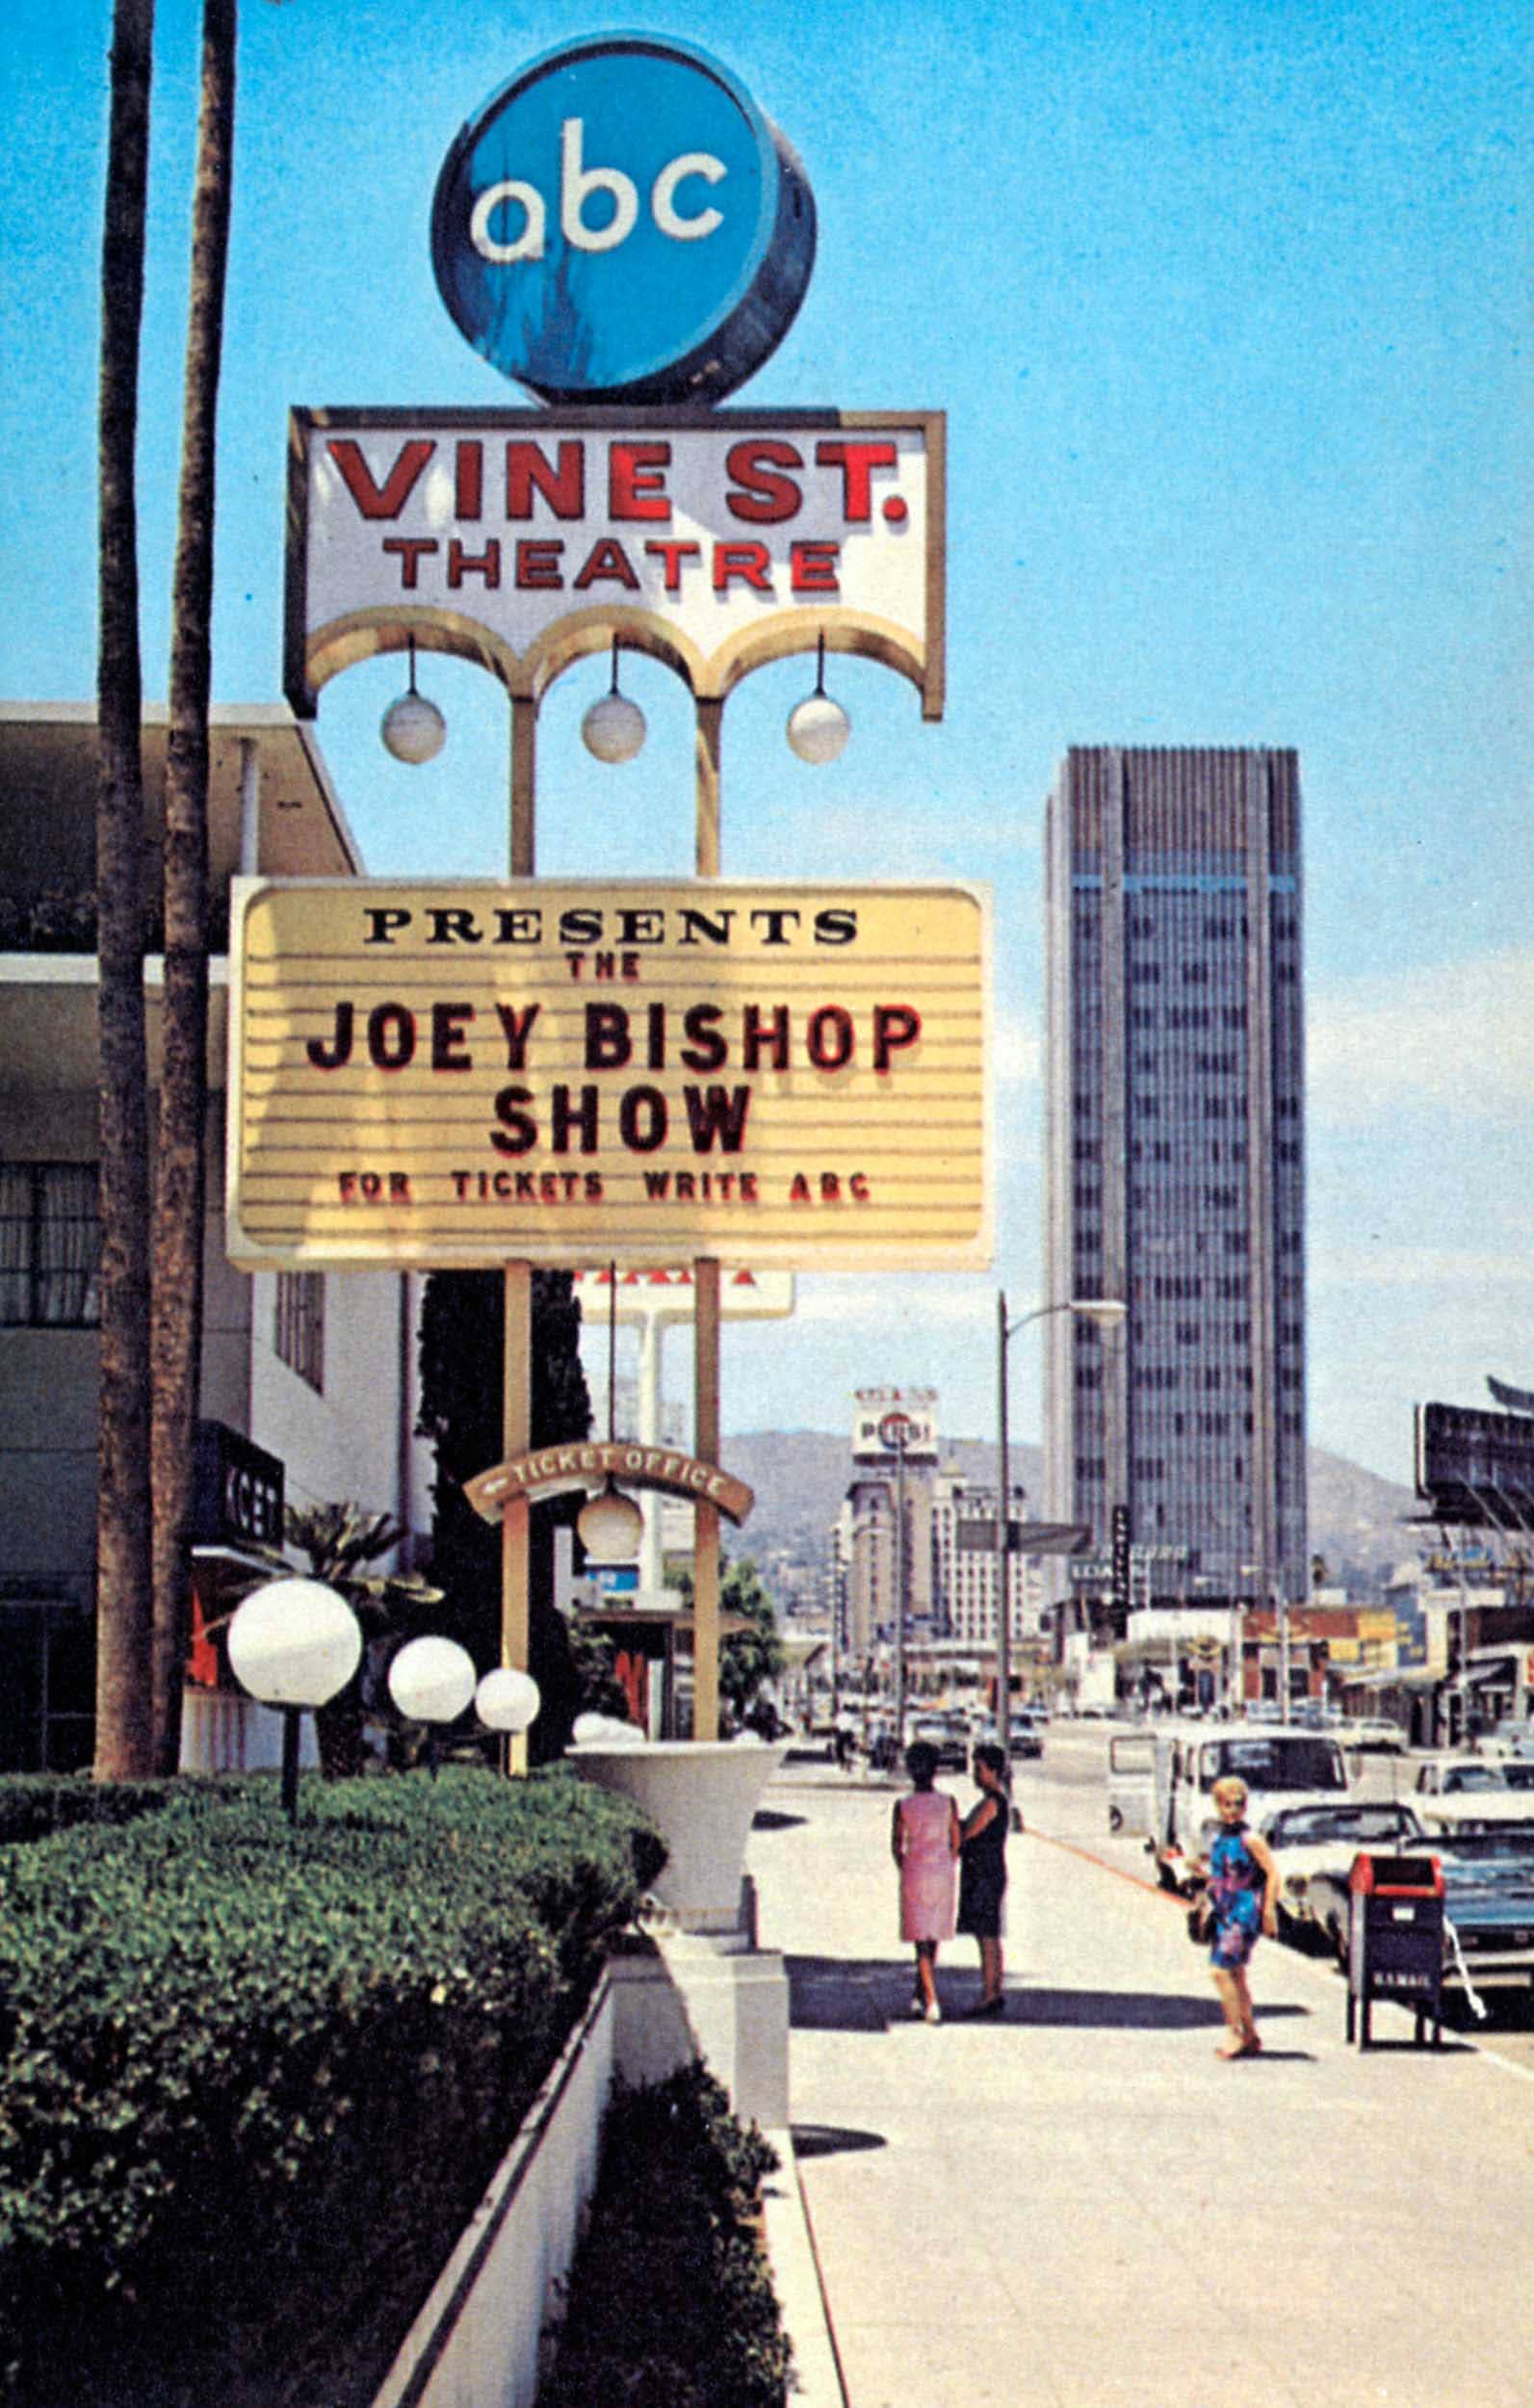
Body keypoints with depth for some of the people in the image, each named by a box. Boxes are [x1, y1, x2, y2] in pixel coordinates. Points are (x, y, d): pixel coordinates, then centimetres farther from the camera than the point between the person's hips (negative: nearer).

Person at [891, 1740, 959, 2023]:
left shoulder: (902, 1806, -8)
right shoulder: (948, 1803, -4)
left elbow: (896, 1847, -1)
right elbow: (956, 1843, 3)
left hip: (914, 1873, -2)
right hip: (942, 1873, 2)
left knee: (922, 1940, 0)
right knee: (934, 1938, 18)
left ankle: (932, 2003, -13)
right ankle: (919, 1994, 28)